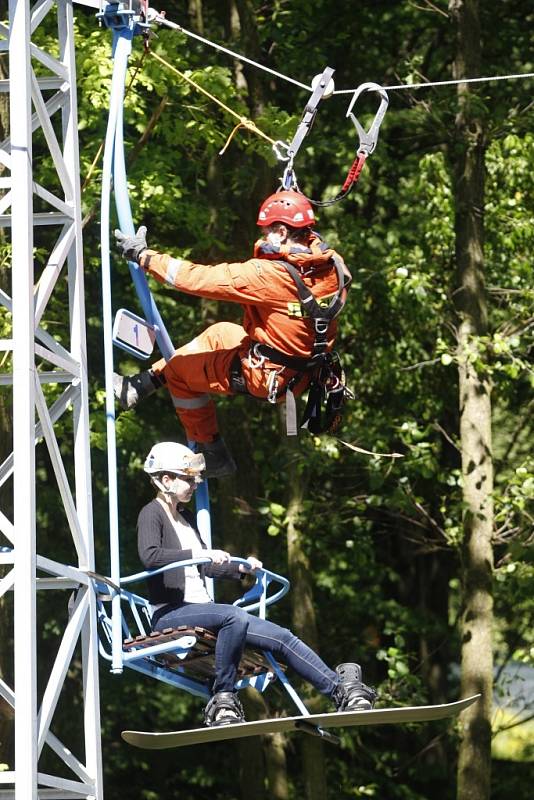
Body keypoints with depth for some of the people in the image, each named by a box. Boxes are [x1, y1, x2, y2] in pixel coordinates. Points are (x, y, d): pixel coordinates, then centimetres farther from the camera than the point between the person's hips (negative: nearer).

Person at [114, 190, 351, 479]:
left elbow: (199, 279, -23)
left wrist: (144, 255, -13)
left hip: (263, 376, -8)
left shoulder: (270, 274, -28)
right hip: (303, 374, 8)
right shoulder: (331, 265, -10)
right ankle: (140, 387, 39)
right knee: (220, 333, 29)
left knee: (179, 370, 15)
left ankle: (214, 457, 26)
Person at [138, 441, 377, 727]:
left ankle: (340, 688, -8)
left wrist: (240, 568, 13)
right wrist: (200, 553, -31)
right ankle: (222, 700, -32)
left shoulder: (185, 517, 23)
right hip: (169, 613, -9)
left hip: (201, 610, 9)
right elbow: (150, 555, -24)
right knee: (235, 616, -37)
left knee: (281, 637, -6)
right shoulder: (152, 515, -4)